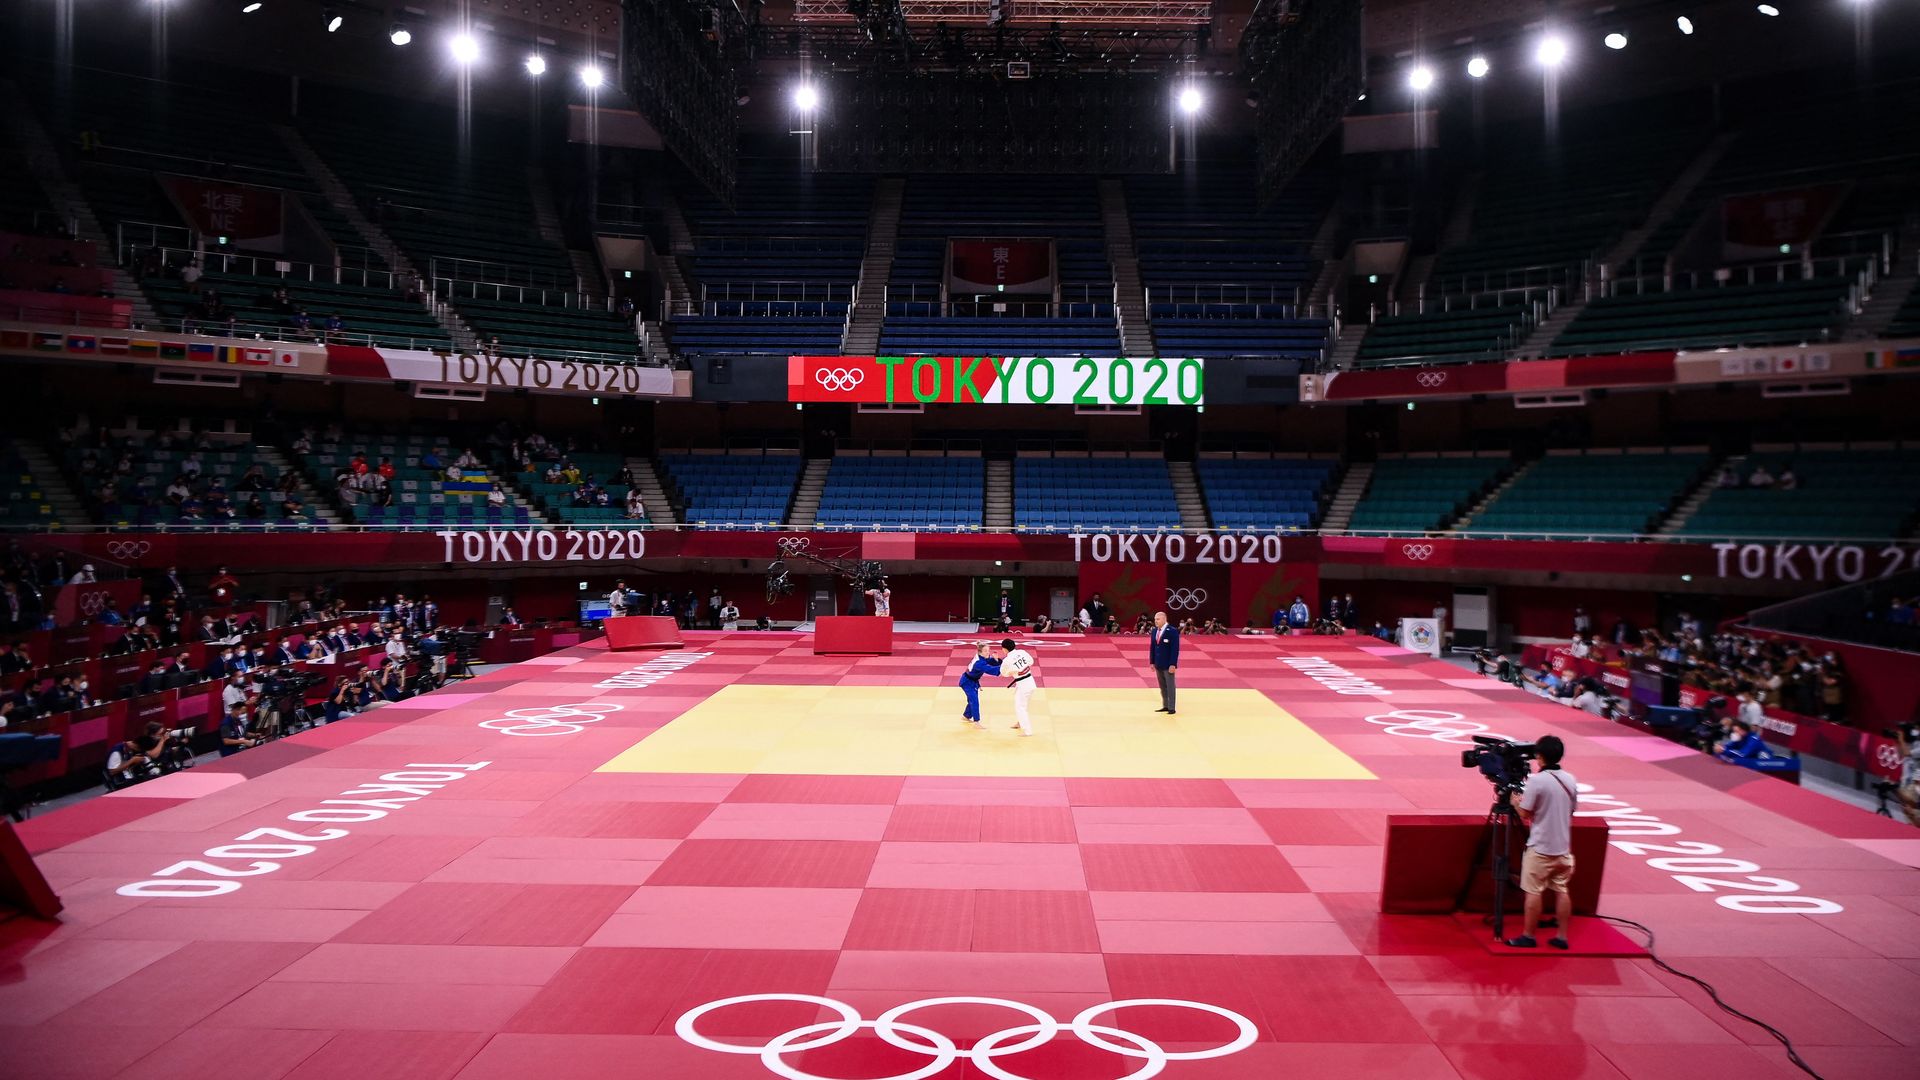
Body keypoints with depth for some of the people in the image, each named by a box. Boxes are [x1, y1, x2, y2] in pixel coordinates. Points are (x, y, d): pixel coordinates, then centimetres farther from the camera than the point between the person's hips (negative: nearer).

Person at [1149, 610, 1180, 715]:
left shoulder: (1172, 631, -12)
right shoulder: (1155, 631, 8)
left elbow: (1175, 649, -15)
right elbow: (1152, 647, 12)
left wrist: (1173, 664, -19)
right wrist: (1152, 662, 8)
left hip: (1168, 665, -6)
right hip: (1158, 665, 6)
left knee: (1170, 686, 0)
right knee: (1162, 687, 11)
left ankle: (1171, 708, 5)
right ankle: (1165, 706, 18)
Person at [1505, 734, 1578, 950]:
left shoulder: (1536, 780, -17)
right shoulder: (1570, 780, 2)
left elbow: (1525, 813, -12)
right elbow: (1572, 810, 12)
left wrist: (1515, 801, 7)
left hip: (1540, 847, -6)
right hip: (1563, 847, 6)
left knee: (1534, 891, 2)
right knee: (1562, 890, 11)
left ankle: (1528, 936, 7)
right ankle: (1562, 936, 14)